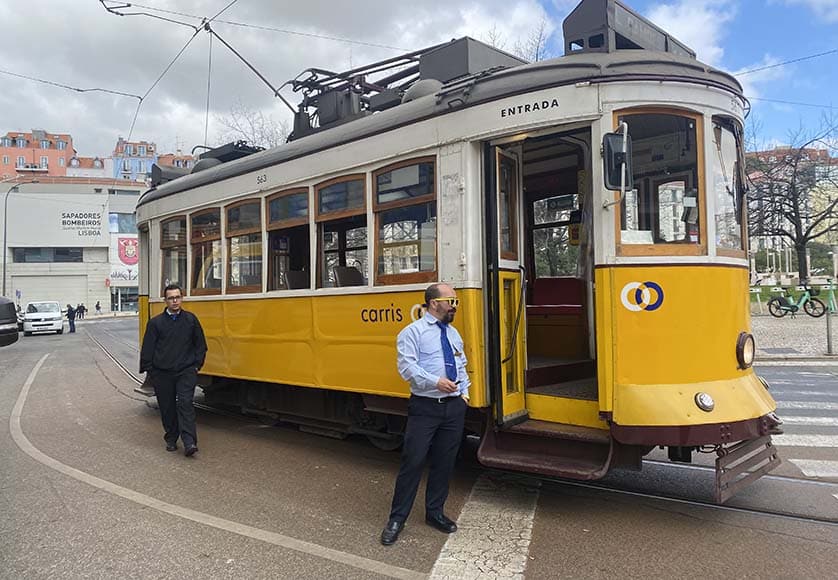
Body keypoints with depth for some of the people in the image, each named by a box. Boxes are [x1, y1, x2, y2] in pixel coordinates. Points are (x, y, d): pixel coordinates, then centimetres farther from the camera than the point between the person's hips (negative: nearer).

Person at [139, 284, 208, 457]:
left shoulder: (191, 319, 4)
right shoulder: (156, 322, 2)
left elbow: (200, 345, 11)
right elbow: (147, 349, 5)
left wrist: (197, 364, 5)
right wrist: (149, 369, 1)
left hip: (186, 371, -1)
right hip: (162, 373, 1)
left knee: (185, 403, -13)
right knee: (167, 407, 9)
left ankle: (189, 443, -18)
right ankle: (171, 439, 25)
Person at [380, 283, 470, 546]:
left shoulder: (454, 333, 16)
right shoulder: (413, 332, -6)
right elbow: (407, 367, -16)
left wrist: (464, 392, 7)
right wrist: (435, 382, -26)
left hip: (454, 407, 6)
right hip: (425, 407, -6)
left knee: (444, 462, 13)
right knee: (413, 462, -4)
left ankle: (434, 512, 30)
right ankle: (396, 519, 10)